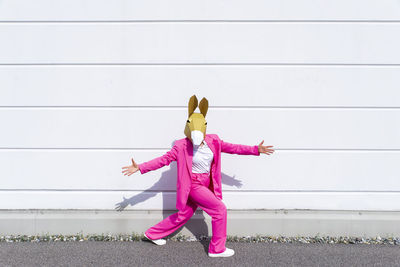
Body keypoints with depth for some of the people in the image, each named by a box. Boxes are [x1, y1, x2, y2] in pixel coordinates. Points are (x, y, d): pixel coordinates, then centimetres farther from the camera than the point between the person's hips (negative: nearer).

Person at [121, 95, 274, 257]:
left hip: (205, 186, 7)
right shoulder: (182, 146, -16)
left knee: (184, 215, 16)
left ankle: (152, 234, 34)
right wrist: (140, 167, -17)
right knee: (220, 209, -9)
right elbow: (164, 159, -11)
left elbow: (231, 147, 4)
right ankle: (217, 249, 9)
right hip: (192, 185, -7)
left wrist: (255, 149, 1)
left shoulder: (213, 141, -3)